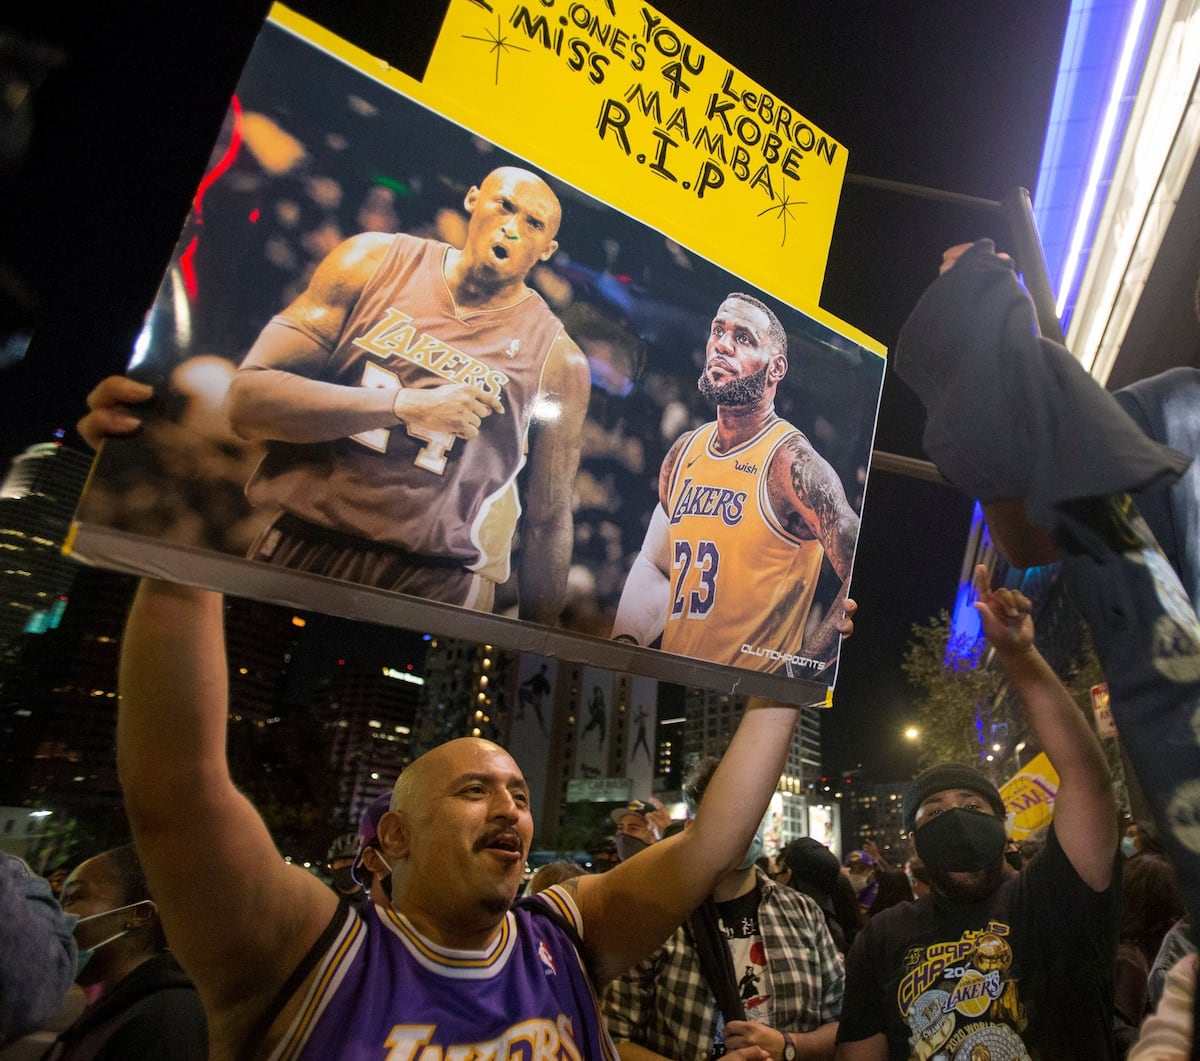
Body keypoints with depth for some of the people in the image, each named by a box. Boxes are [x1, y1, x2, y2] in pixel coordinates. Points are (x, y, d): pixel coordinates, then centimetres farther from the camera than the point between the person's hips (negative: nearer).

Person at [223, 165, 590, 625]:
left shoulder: (558, 360, -3)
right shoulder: (376, 262, 1)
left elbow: (548, 522, 2)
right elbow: (247, 399, -6)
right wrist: (405, 405, -17)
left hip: (437, 587, -1)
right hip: (297, 549, 2)